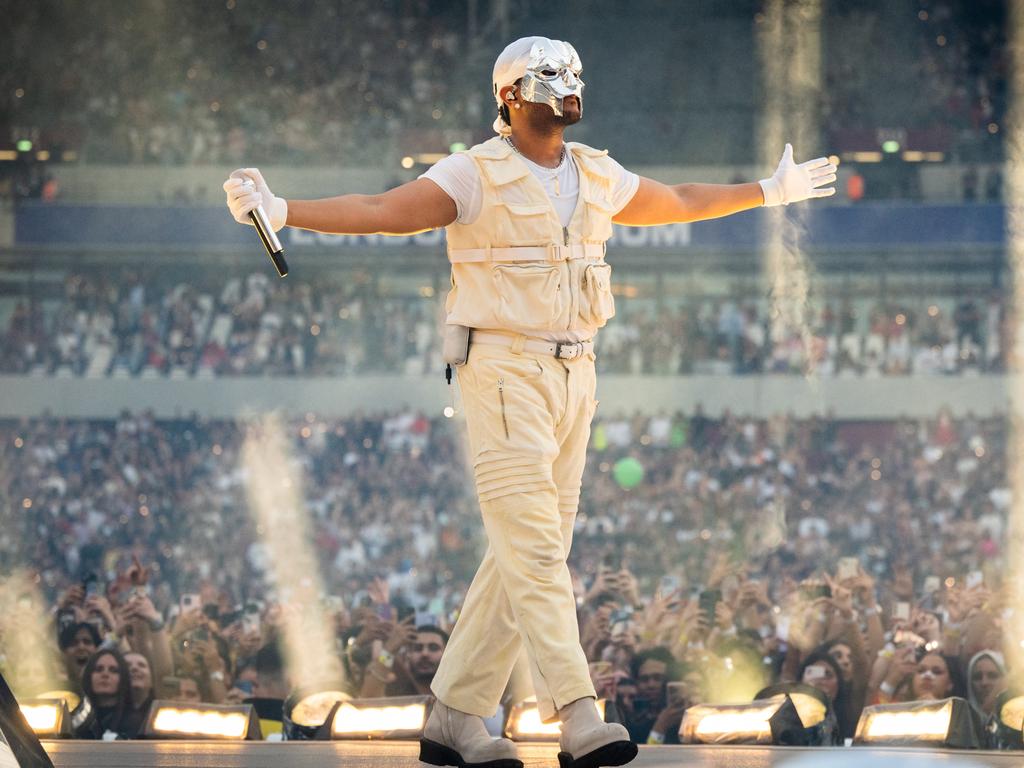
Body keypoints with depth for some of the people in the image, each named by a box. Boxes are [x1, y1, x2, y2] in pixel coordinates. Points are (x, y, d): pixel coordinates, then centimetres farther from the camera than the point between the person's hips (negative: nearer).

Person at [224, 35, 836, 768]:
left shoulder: (597, 177, 12)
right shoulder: (475, 176, -9)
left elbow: (678, 203, 30)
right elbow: (379, 211, -20)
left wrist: (769, 191, 40)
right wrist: (281, 211, -34)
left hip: (573, 377, 7)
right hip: (502, 373, -7)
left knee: (524, 557, 5)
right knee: (535, 551, -13)